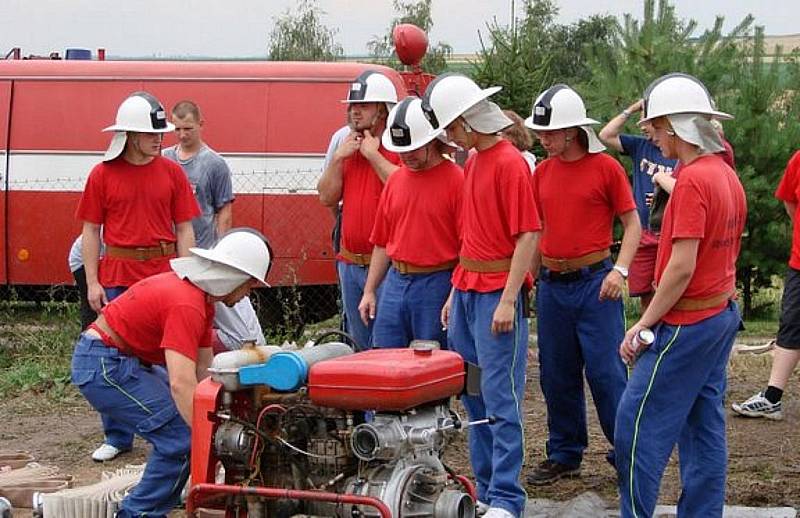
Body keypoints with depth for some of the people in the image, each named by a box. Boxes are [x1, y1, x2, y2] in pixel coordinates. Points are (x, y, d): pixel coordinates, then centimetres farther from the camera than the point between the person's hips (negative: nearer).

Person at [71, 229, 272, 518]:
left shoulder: (202, 297, 7)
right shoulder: (186, 305, -25)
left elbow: (203, 371, 10)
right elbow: (181, 383, -32)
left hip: (127, 359, 11)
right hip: (102, 366, -11)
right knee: (181, 436, -16)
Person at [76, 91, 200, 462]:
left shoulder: (172, 173, 4)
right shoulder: (102, 175, 1)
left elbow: (184, 229, 5)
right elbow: (90, 231, 3)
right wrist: (92, 282, -3)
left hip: (163, 276, 0)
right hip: (116, 278, 0)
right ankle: (117, 437, 16)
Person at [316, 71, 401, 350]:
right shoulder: (348, 147, 15)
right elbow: (326, 198, 12)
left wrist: (373, 154, -16)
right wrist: (338, 158, -1)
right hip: (350, 263, 7)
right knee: (360, 345, 15)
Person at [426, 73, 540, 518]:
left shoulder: (510, 162, -14)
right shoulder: (472, 160, 13)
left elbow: (528, 235, -17)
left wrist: (508, 300, -19)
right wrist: (457, 291, 18)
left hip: (497, 293, -9)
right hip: (466, 289, 9)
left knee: (501, 398, -6)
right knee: (472, 393, 13)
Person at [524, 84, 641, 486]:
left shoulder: (605, 167, -6)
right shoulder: (542, 171, 8)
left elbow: (632, 223, -3)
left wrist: (620, 270, -16)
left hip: (594, 280, -5)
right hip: (551, 283, 5)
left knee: (606, 370, -5)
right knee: (556, 374, 9)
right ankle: (565, 455, 20)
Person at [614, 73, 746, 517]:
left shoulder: (692, 181, -19)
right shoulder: (727, 175, 9)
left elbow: (682, 267, -22)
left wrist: (644, 325, -15)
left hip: (686, 325, -9)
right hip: (721, 314, 9)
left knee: (637, 427, -3)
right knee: (704, 427, 12)